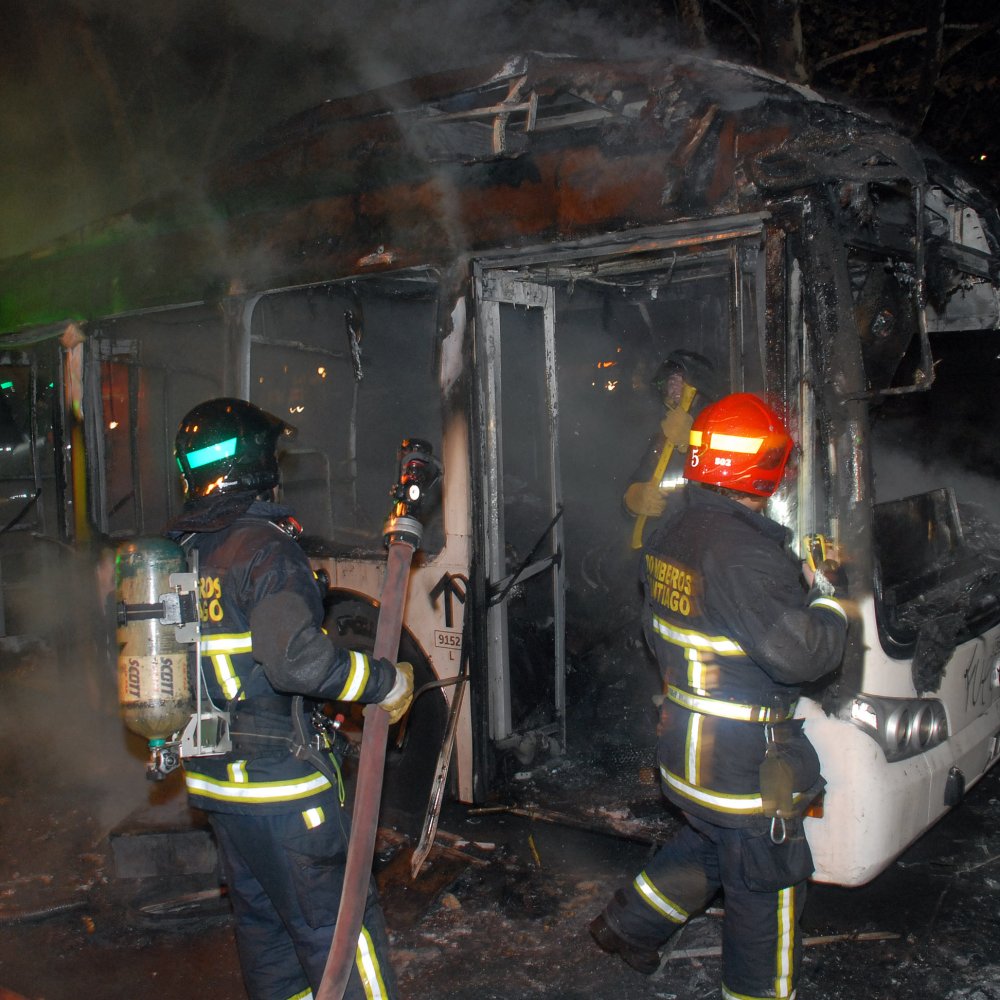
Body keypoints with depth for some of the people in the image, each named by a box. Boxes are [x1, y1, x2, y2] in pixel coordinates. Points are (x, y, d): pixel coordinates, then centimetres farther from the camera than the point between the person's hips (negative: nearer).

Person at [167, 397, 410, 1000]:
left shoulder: (177, 551, 7)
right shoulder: (266, 545, -19)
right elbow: (296, 658, -30)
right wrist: (387, 682, -20)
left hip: (211, 775, 8)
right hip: (281, 779, -8)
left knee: (262, 918, 20)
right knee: (339, 923, 1)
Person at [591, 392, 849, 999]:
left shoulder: (672, 529, 3)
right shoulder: (745, 552, -26)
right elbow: (800, 652, -26)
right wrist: (832, 597, -7)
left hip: (684, 739, 9)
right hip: (745, 763, -9)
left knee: (709, 844, 29)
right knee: (769, 886, 10)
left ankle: (627, 925, 38)